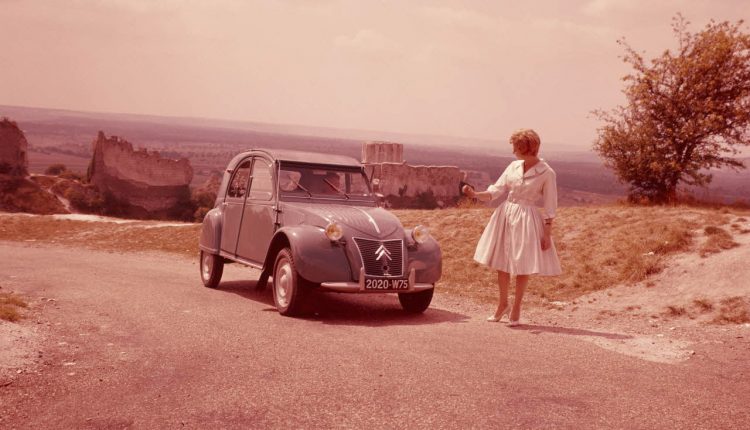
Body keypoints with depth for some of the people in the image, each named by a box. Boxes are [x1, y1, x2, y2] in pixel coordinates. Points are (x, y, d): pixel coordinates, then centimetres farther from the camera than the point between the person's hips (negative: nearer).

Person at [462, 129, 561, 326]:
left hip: (527, 220, -5)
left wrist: (547, 233, -9)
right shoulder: (513, 166, 4)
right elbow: (496, 190, 5)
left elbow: (550, 207, -7)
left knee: (522, 266, 3)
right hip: (506, 214, 5)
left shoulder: (546, 173, -10)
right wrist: (475, 194, -11)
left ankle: (516, 308, 19)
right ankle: (503, 304, 27)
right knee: (502, 263, 10)